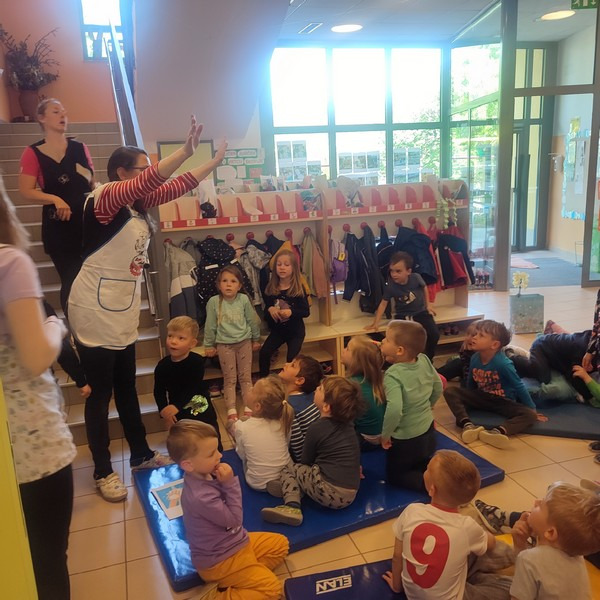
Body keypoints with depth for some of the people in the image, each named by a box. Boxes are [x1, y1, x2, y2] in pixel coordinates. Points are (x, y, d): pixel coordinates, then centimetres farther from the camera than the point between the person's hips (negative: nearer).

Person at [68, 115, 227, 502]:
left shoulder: (139, 204, 8)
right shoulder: (104, 199, -16)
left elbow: (178, 187, 10)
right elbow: (149, 181, -33)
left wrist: (215, 161, 6)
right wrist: (187, 150, -37)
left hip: (124, 312, 8)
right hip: (95, 312, -8)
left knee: (127, 387, 19)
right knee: (100, 393, 3)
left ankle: (141, 454, 33)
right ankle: (104, 472, 18)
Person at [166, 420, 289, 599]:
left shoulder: (205, 474, -8)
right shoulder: (200, 497, -37)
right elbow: (234, 519, -21)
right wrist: (230, 482, -23)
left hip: (234, 541, 9)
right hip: (219, 560, -9)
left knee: (280, 544, 16)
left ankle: (242, 579, 6)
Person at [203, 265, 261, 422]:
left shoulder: (244, 300, -8)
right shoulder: (214, 302, -10)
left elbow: (252, 321, 4)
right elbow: (210, 325, -1)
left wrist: (256, 339, 12)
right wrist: (209, 345, 5)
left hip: (244, 341, 1)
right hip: (224, 344, -1)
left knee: (246, 376, 6)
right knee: (229, 378, 4)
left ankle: (248, 407, 12)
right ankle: (231, 410, 7)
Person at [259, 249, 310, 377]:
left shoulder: (299, 289, -12)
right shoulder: (270, 288, -4)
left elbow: (306, 312, -11)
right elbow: (266, 308, 6)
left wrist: (292, 312, -30)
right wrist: (270, 309, -18)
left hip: (295, 331, -2)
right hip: (277, 330, 3)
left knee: (291, 360, -11)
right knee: (263, 353, -14)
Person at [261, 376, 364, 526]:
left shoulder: (316, 428, -9)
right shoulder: (348, 423, 8)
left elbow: (305, 461, 5)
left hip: (329, 493, -7)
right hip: (351, 495, 7)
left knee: (287, 470, 12)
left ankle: (292, 507, -8)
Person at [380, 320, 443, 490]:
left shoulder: (393, 374, -28)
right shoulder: (424, 360, -9)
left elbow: (394, 409, -39)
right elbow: (438, 388, 5)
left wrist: (385, 435, -23)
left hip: (405, 440, -7)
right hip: (428, 432, 7)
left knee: (394, 476, 16)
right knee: (422, 463, 34)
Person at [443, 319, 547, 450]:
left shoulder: (503, 363, -26)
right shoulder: (475, 358, -10)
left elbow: (519, 387, -16)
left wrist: (532, 410, -8)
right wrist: (468, 401, 21)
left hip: (504, 402, -4)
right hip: (482, 398, 4)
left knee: (529, 415, -31)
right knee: (450, 392, -16)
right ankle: (467, 425, -37)